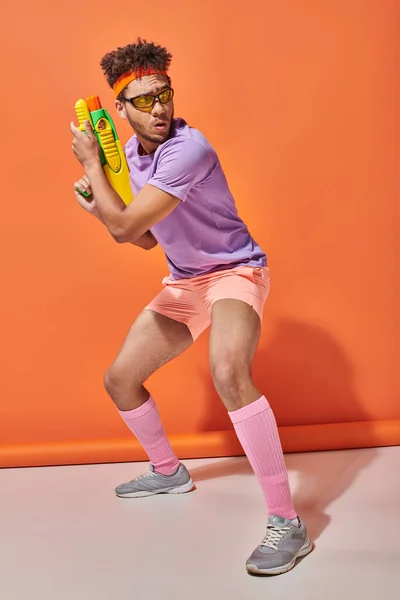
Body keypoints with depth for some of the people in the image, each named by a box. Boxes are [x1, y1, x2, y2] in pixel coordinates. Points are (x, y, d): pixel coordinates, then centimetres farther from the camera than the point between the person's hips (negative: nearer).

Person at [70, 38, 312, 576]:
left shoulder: (188, 149, -25)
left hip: (235, 271, -9)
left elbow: (126, 225, -28)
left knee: (229, 372, -37)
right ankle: (168, 472, 36)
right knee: (119, 380, 11)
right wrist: (97, 205, -3)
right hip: (183, 282, 9)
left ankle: (287, 524, -29)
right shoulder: (131, 154, 3)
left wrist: (91, 163, -16)